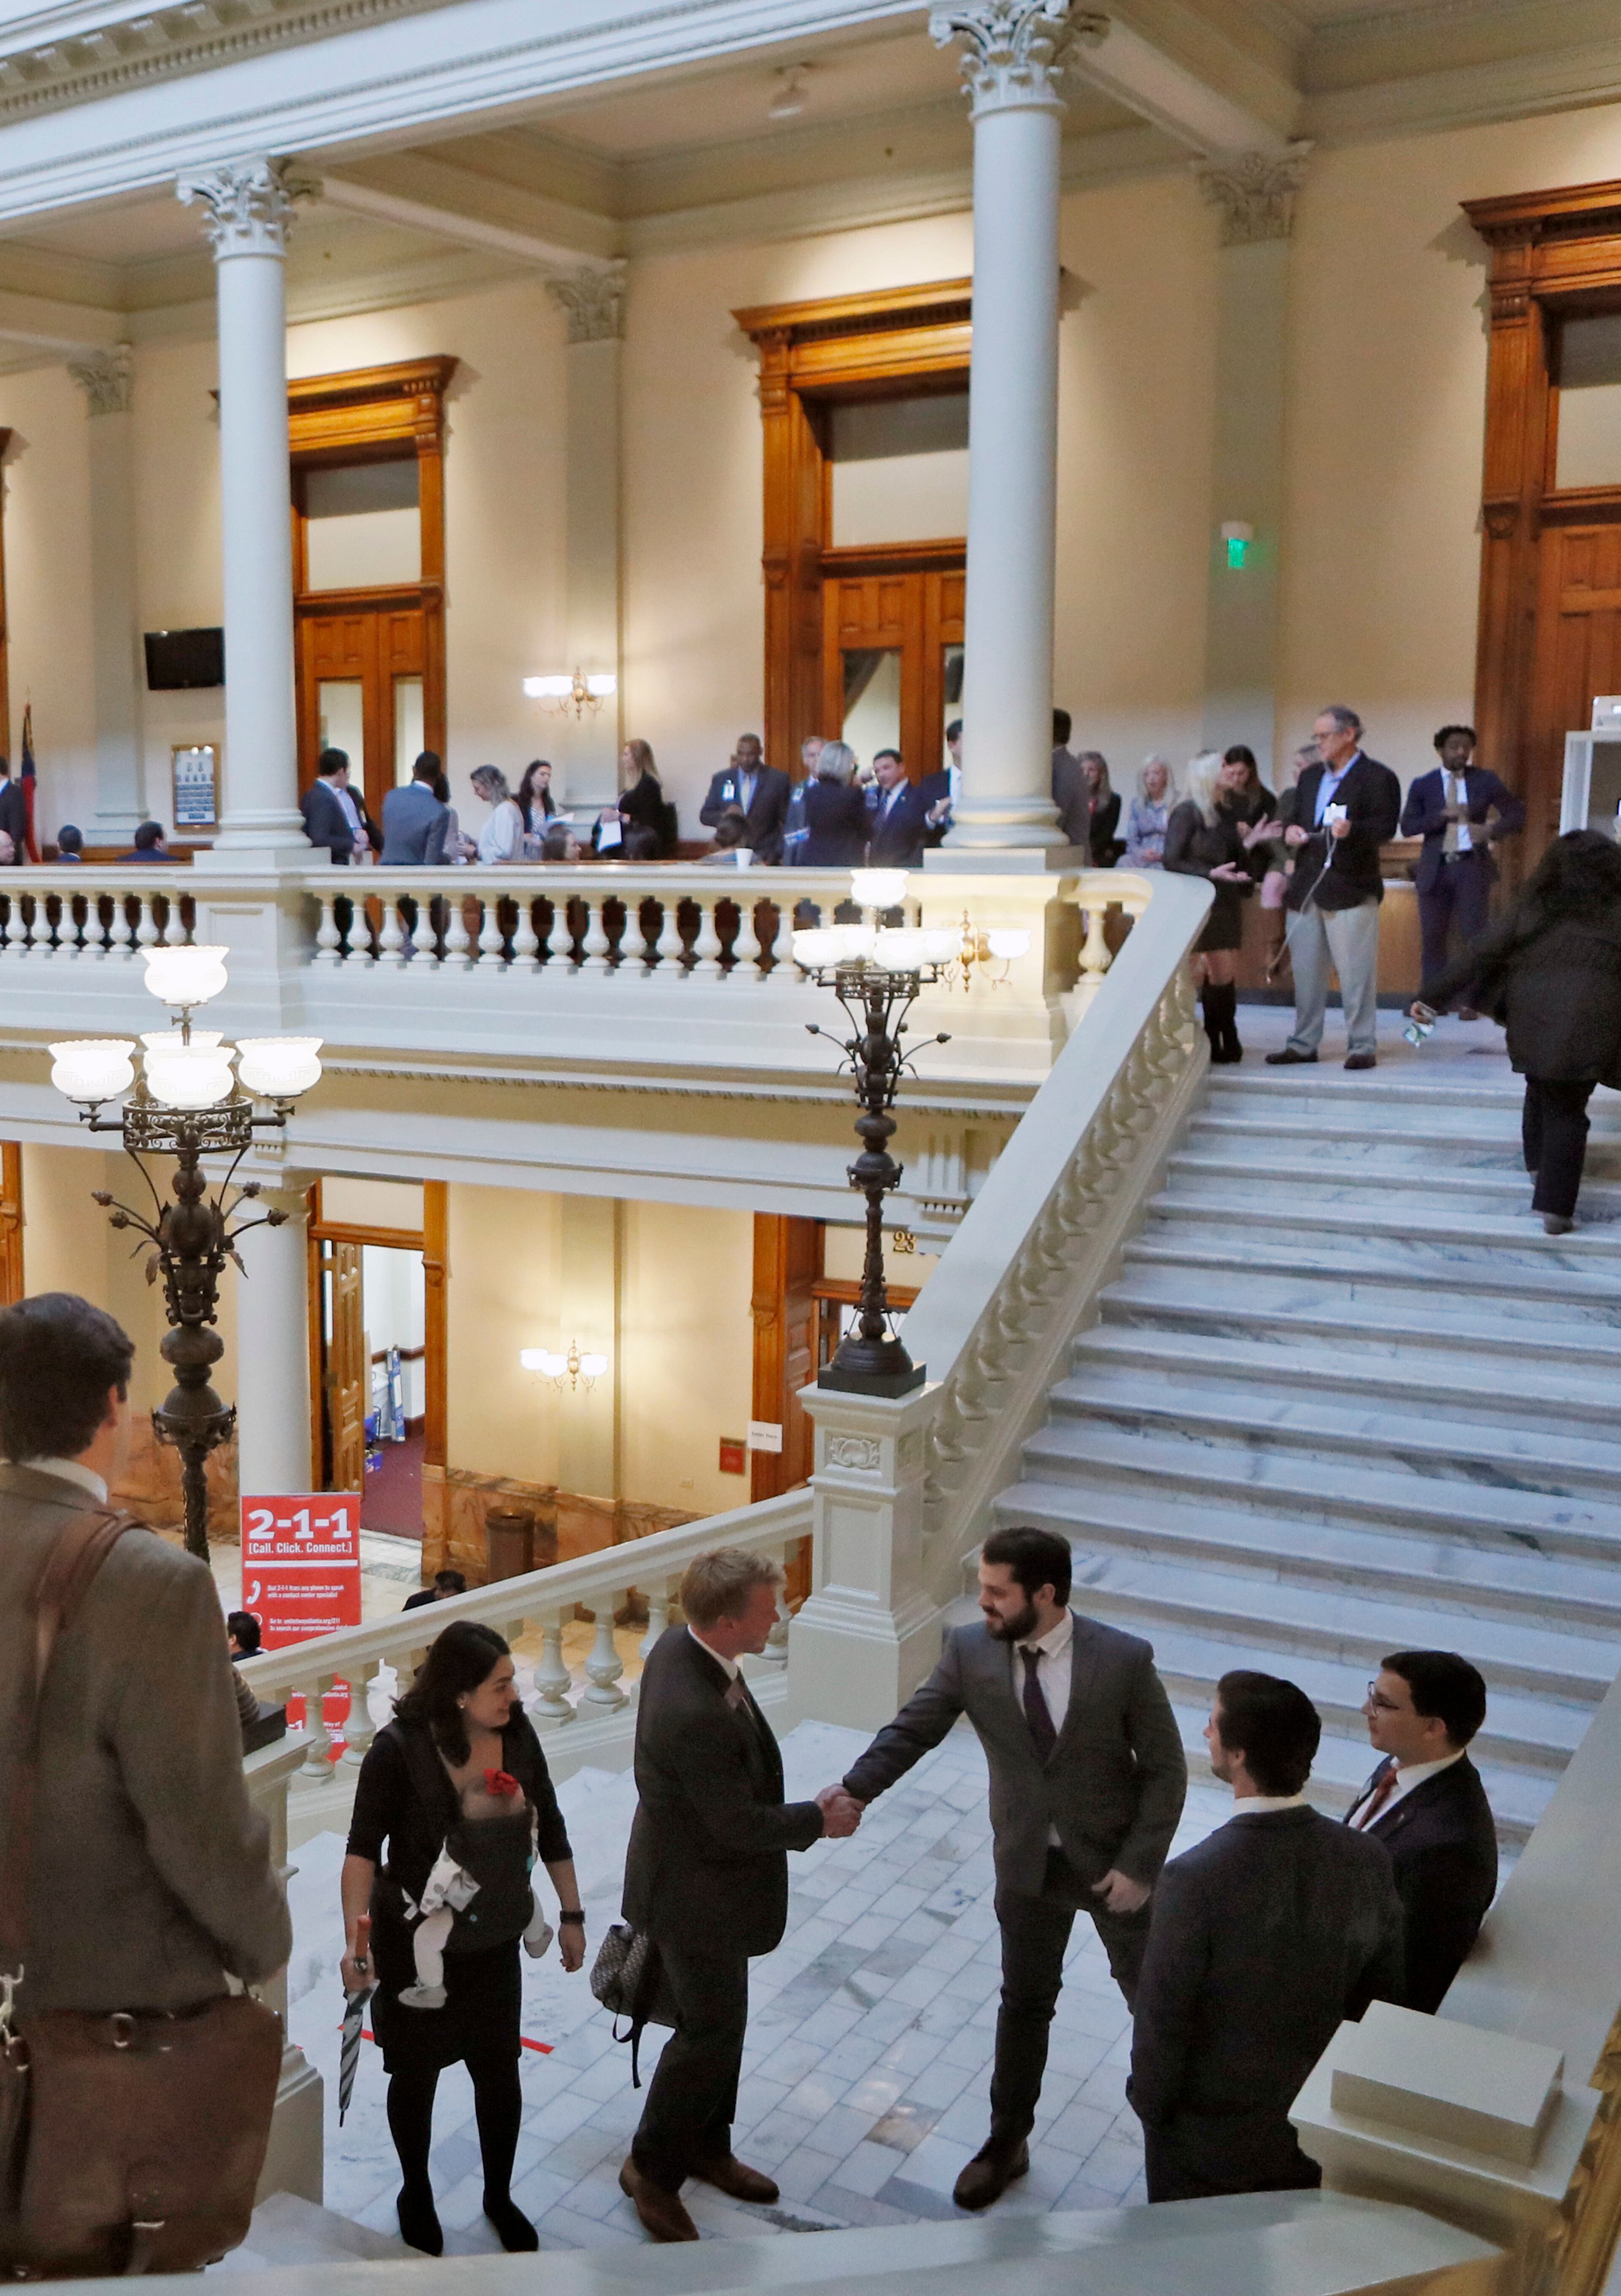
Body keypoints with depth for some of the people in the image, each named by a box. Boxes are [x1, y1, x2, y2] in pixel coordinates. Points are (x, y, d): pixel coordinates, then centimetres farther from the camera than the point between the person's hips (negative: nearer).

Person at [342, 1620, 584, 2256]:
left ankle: (499, 2196, 38)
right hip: (414, 1945, -3)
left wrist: (571, 1914, 5)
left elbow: (550, 1829, 0)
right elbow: (363, 1848, -23)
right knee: (416, 2073, 15)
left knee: (500, 2072, 12)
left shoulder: (518, 1737, -12)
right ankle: (416, 2194, 42)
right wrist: (357, 1937, -35)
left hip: (494, 1942, 3)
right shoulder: (399, 1750, -24)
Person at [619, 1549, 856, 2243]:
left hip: (698, 1868, 9)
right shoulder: (695, 1715, -39)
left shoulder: (679, 1644, -10)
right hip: (696, 1895, -9)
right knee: (711, 2030, 9)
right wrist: (820, 1821, -11)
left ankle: (706, 2147, 43)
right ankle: (653, 2168, 30)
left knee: (720, 2020, 24)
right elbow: (740, 1824, -26)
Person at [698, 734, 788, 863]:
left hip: (765, 856, -2)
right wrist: (723, 816, -9)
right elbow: (705, 815, 13)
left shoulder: (778, 779, 3)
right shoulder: (721, 779, 11)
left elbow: (788, 821, 3)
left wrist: (778, 853, -7)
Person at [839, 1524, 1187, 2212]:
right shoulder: (970, 1651, -15)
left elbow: (1165, 1769, -14)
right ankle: (1007, 2142, 35)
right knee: (1024, 2003, 17)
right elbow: (912, 1730, -10)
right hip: (1028, 1864, 2)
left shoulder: (1125, 1659, -22)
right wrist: (853, 1790, -25)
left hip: (1114, 1860, -2)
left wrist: (1140, 1864, -17)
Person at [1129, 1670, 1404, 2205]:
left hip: (1208, 2139, -4)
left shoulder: (1194, 1880, -32)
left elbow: (1163, 2019, -21)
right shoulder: (1368, 1861, -17)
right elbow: (1383, 1996, -3)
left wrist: (1149, 2102, -1)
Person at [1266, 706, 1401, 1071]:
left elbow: (1386, 826, -14)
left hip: (1351, 889, -7)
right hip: (1306, 888, 7)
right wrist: (1291, 830, 2)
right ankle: (1304, 1044, 19)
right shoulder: (1310, 777, 19)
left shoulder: (1377, 777, -4)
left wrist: (1352, 829, -32)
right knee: (1306, 972, 11)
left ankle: (1362, 1046, 2)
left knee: (1355, 973, -4)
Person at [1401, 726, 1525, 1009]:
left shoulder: (1485, 781, 4)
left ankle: (1471, 1002, 3)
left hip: (1472, 867, -1)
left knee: (1474, 935, -2)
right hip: (1436, 869, 1)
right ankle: (1431, 999, 13)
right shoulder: (1423, 785, 4)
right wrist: (1443, 815, -18)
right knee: (1432, 936, 4)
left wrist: (1492, 830, -13)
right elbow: (1407, 826, -5)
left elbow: (1516, 813, 7)